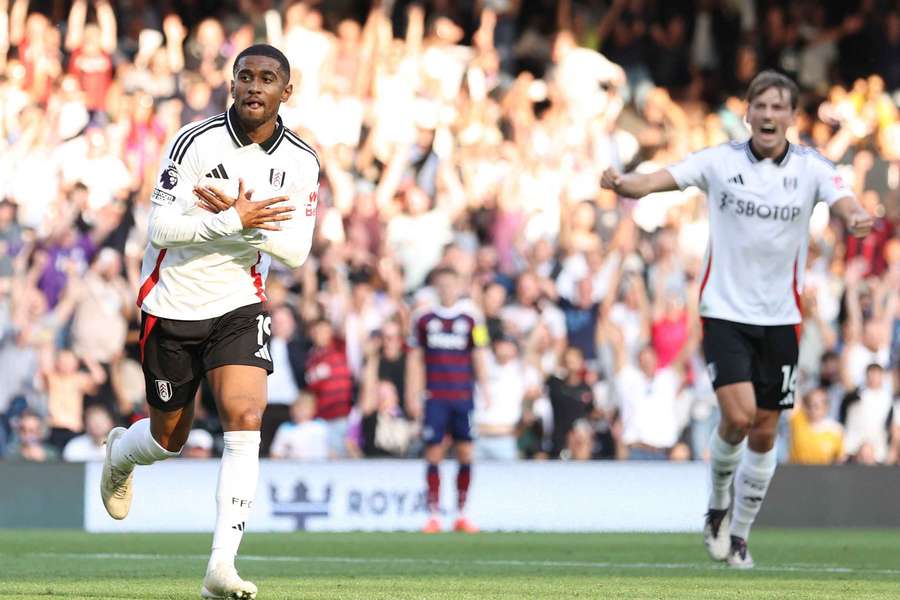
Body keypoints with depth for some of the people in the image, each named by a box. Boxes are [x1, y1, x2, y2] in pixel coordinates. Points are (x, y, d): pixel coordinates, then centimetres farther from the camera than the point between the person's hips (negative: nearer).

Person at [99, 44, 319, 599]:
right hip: (173, 304, -2)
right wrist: (236, 222, -28)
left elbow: (296, 251, -5)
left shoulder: (301, 163, -3)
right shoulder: (197, 142, -14)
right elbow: (160, 226, -18)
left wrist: (238, 216, -19)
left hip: (239, 306, 2)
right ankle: (120, 453, 51)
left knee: (245, 420, -19)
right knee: (169, 439, 11)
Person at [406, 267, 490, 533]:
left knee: (466, 454, -2)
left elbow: (479, 356, 7)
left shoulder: (471, 319, 6)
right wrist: (412, 396, 4)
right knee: (434, 454, -4)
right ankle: (434, 515, 0)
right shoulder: (423, 319, 6)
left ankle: (461, 514, 6)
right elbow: (415, 359, 9)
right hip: (434, 398, 0)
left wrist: (484, 389, -4)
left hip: (463, 397, 0)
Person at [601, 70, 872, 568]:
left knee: (764, 433, 6)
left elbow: (843, 201, -19)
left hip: (779, 318, 2)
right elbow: (658, 180, -15)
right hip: (725, 312, -2)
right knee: (738, 416, -18)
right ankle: (718, 504, 10)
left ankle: (738, 534, 23)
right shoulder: (720, 161, -5)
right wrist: (622, 184, -37)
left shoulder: (811, 168, -3)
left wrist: (855, 218, -43)